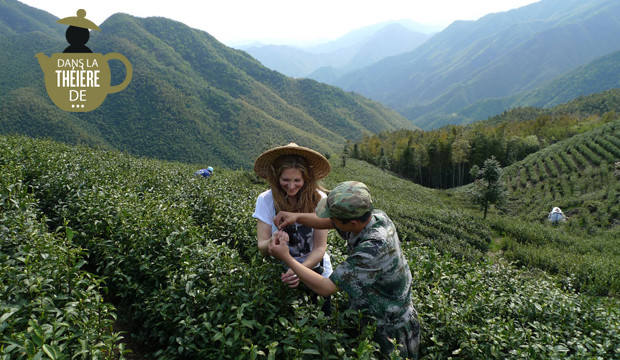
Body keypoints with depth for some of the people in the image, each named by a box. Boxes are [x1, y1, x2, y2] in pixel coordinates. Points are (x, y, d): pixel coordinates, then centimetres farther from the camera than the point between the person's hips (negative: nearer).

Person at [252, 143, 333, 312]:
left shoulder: (318, 199, -16)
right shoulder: (266, 200, -14)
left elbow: (320, 248, -15)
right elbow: (262, 247, -14)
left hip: (315, 271, 0)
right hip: (280, 274, 0)